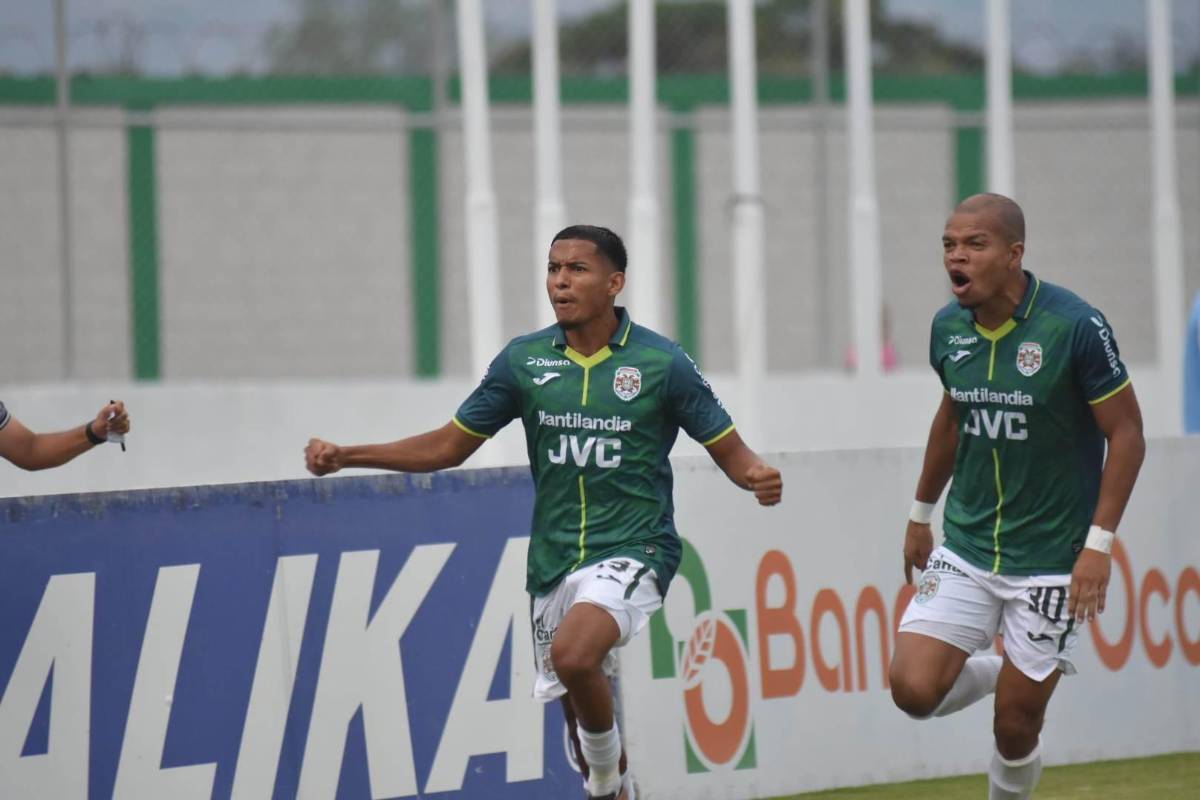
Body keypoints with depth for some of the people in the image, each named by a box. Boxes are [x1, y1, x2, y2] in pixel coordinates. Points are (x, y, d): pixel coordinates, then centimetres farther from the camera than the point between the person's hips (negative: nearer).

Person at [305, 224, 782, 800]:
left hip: (632, 551, -5)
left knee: (574, 652, -31)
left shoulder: (662, 363, -6)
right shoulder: (524, 360, 3)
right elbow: (449, 446, 10)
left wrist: (758, 476, -24)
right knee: (579, 712, 9)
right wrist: (345, 456, 1)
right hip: (554, 560, 5)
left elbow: (729, 450, 0)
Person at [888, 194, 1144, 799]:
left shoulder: (1076, 327, -17)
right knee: (914, 691, -10)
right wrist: (921, 512, 23)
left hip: (1050, 561, -4)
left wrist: (1099, 544, -17)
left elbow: (1126, 433, -11)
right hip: (964, 550, 5)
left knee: (1016, 726, -2)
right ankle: (995, 672, 23)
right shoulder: (948, 328, -1)